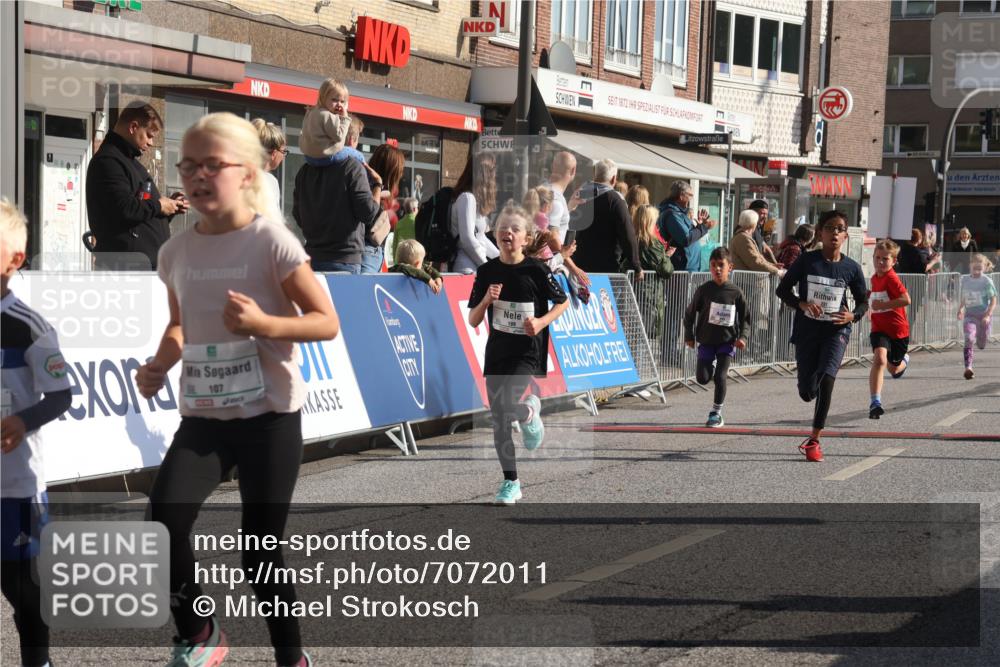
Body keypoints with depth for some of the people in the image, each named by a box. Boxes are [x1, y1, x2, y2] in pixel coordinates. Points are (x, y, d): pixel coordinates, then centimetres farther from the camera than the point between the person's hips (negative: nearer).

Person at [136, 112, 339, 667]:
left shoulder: (271, 242, -11)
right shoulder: (176, 251, 5)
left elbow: (327, 322, -9)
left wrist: (266, 324, -25)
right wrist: (159, 365, 1)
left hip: (269, 415, -4)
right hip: (203, 415, 4)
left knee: (261, 549, 2)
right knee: (163, 522, -15)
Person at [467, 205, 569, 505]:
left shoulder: (536, 270, -9)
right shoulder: (486, 272, 0)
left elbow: (563, 302, 4)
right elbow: (473, 321, 3)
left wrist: (542, 322, -12)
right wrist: (487, 300, -15)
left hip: (527, 352, -4)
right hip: (496, 352, 4)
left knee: (508, 406, -23)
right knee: (499, 421, 5)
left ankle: (531, 411, 14)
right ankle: (511, 483, 18)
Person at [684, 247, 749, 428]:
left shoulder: (736, 292, -7)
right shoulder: (704, 290, -6)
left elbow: (745, 318, 2)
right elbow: (690, 313, 4)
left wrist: (742, 337, -11)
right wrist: (689, 336, 1)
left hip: (727, 341, -1)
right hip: (706, 340, 1)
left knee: (720, 377, -10)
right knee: (702, 378, 4)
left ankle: (716, 413, 6)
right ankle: (712, 365, 40)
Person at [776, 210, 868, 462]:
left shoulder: (851, 268, -1)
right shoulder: (807, 261, -4)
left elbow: (863, 301, 10)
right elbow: (782, 289, 2)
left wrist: (853, 316, -12)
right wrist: (802, 304, -16)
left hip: (836, 331, -1)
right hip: (806, 330, 1)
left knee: (826, 378, -23)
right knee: (807, 392, 3)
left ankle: (814, 440, -15)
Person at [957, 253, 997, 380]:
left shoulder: (987, 281, -10)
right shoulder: (965, 280, 1)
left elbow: (993, 300, -11)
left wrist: (988, 315, -21)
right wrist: (960, 309, 12)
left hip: (984, 315, -1)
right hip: (969, 315, 1)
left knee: (982, 345, 12)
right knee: (969, 339, -21)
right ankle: (968, 367, -24)